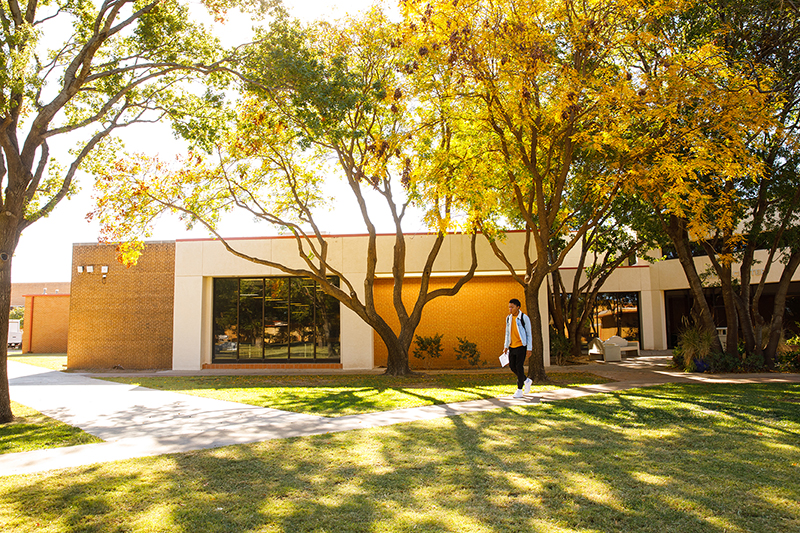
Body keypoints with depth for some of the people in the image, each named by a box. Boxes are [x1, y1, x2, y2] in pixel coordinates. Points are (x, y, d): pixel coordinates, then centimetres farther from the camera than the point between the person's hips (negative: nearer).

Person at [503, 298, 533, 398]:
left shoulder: (524, 318, -10)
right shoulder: (508, 318, 8)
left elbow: (529, 334, -8)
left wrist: (529, 349, -11)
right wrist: (506, 346, 11)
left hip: (521, 346, -6)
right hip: (512, 347, 6)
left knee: (519, 367, -8)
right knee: (512, 366, 6)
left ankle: (519, 389, 3)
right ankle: (526, 381, 29)